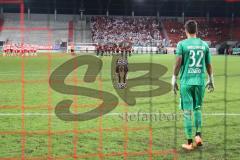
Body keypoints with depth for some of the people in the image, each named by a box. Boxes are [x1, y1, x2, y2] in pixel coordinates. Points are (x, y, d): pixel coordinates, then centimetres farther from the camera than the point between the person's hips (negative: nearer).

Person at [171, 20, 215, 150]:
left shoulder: (182, 44, -3)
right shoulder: (204, 44, 7)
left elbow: (178, 63, -8)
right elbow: (209, 64, 12)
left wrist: (174, 79, 1)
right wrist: (211, 80, 23)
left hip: (186, 81, -3)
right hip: (200, 81, 3)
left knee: (187, 112, 2)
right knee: (198, 109, 19)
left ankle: (190, 142, 4)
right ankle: (198, 135, 5)